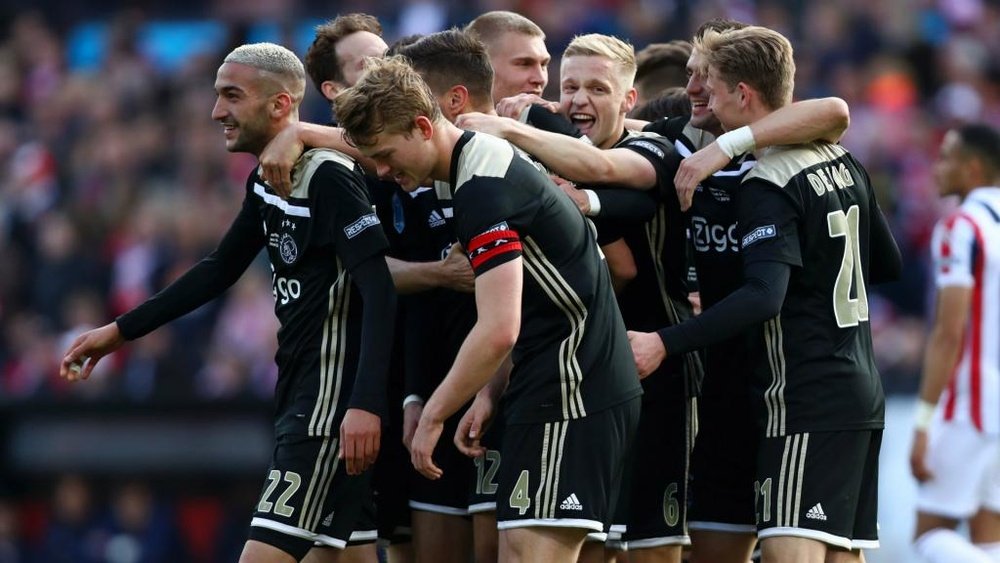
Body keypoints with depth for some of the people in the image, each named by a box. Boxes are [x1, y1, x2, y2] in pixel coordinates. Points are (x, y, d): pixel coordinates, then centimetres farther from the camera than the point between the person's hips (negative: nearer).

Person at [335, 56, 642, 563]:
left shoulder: (482, 188, -18)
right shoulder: (490, 157, 14)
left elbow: (498, 330, -24)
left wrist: (432, 416, -15)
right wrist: (489, 391, 15)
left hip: (571, 398, -10)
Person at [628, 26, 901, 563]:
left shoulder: (768, 185, -14)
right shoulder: (842, 163, 12)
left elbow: (763, 297, -26)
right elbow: (888, 263, 22)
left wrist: (664, 342, -28)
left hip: (804, 401, -9)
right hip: (860, 394, 9)